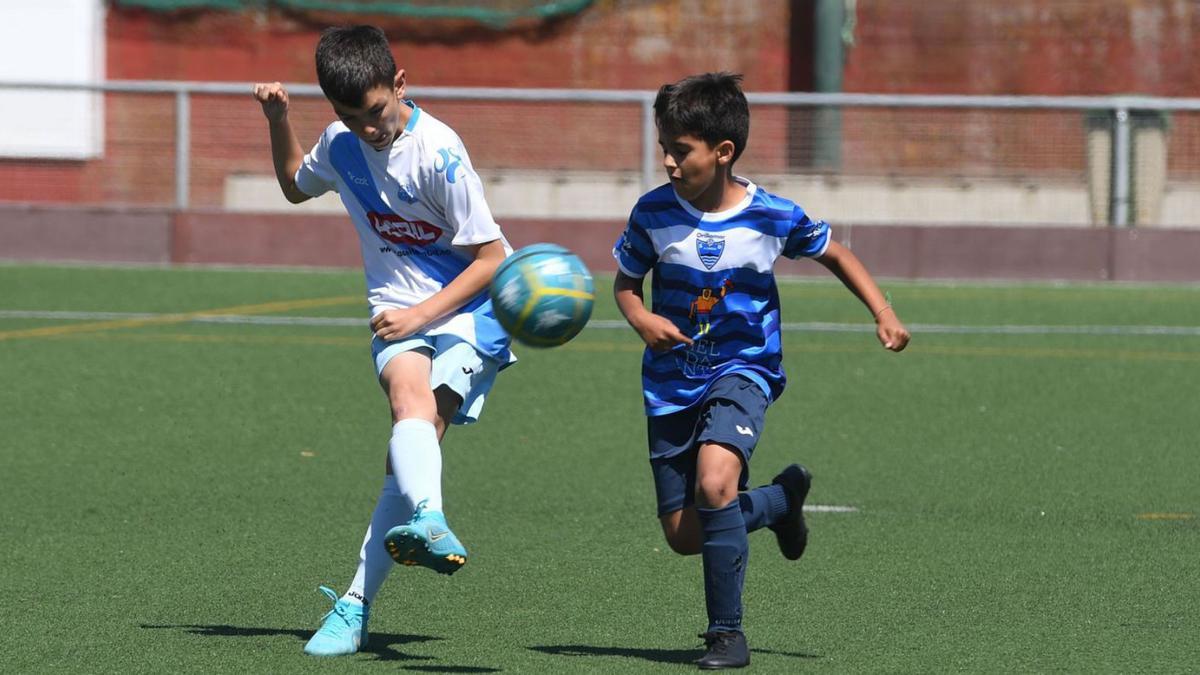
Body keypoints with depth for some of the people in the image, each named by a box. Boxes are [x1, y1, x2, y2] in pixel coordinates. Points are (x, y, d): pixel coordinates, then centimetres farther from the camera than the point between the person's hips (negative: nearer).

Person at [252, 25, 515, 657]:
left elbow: (490, 257, -11)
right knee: (409, 394, -29)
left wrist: (420, 315, -17)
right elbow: (296, 186, 29)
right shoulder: (341, 143, 4)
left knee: (418, 429, -24)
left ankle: (356, 605, -31)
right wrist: (278, 122, 12)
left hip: (468, 310, -4)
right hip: (397, 310, 4)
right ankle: (428, 521, -57)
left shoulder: (439, 152, -16)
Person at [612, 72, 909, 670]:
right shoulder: (654, 213, -8)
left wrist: (884, 314, -4)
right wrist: (640, 317, -15)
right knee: (683, 535, 2)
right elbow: (625, 280, 7)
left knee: (713, 482, -30)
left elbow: (836, 256, 7)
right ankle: (781, 498, 34)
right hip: (672, 380, 3)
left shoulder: (773, 217, -11)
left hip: (743, 372, -3)